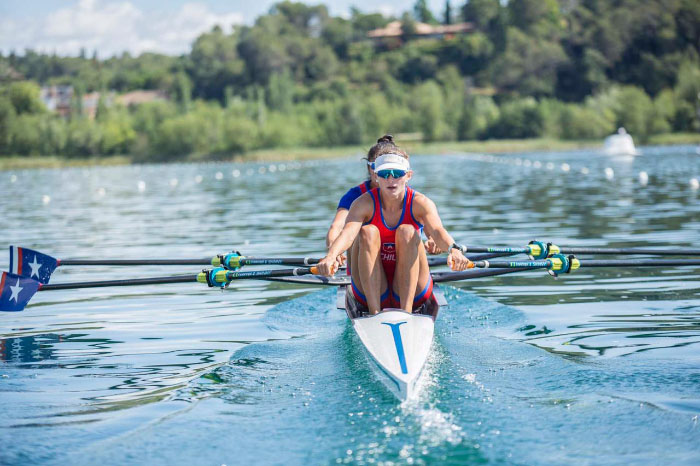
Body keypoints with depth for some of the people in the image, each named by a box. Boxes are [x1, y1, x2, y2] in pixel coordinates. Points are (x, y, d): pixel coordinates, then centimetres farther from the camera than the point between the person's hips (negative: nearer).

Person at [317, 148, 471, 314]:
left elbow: (437, 230, -29)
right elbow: (348, 232, -28)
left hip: (412, 293, 0)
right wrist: (331, 256, -50)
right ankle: (374, 311, -29)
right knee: (368, 232, -22)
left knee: (406, 232, -22)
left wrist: (454, 249, -52)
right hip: (371, 292, 1)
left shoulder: (420, 203, -8)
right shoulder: (364, 203, -8)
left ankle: (407, 309, -31)